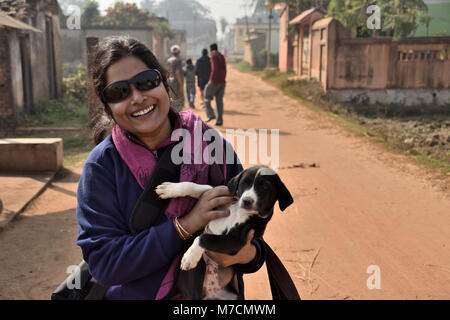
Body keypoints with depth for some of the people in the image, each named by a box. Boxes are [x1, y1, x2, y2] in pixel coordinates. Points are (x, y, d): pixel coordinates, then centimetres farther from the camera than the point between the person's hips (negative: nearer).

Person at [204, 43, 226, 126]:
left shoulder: (213, 55, -7)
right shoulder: (222, 56, 16)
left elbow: (215, 68, -18)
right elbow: (225, 70, 16)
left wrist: (211, 80, -19)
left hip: (215, 81, -7)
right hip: (222, 82, 7)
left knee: (207, 97, 5)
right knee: (219, 100, 6)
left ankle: (210, 115, -10)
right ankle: (220, 120, 3)